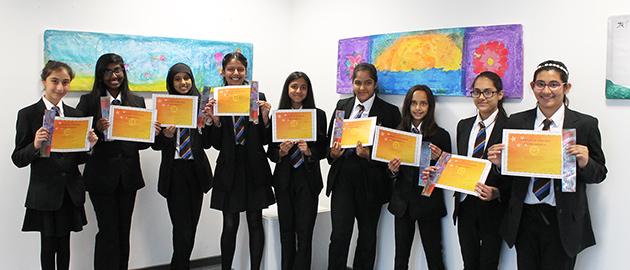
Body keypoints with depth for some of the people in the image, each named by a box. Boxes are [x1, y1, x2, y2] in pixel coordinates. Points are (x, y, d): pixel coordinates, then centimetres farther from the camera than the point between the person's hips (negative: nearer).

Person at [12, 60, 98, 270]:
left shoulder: (75, 114, 9)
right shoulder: (28, 115, -3)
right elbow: (18, 159, -4)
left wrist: (89, 146, -9)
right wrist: (35, 145, -24)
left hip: (70, 192, 4)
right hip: (44, 193, -3)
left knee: (65, 245, 12)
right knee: (48, 246, 5)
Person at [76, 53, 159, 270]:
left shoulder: (137, 102, 10)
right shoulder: (89, 101, 2)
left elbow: (141, 143, 10)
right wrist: (96, 130, -24)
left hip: (128, 176, 3)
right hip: (102, 176, -3)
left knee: (124, 231, 11)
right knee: (109, 232, -2)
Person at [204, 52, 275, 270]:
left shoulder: (257, 97, 2)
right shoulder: (215, 100, 2)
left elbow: (265, 140, 2)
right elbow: (217, 144, 0)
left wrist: (265, 117, -14)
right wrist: (215, 120, -15)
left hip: (254, 168, 0)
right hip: (229, 168, 0)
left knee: (255, 223, 7)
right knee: (230, 225, 4)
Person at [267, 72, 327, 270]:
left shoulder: (318, 115, 3)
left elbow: (323, 149, 3)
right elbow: (270, 152, 8)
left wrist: (309, 151, -16)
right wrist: (281, 151, -13)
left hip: (308, 180, -2)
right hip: (284, 180, 2)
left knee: (304, 231, -2)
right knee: (286, 230, 8)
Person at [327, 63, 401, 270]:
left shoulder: (389, 112, -2)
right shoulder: (342, 105, 10)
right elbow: (329, 139, 14)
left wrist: (368, 154, -21)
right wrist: (333, 154, -7)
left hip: (371, 180, -1)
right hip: (342, 177, 2)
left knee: (367, 235, 11)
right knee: (340, 234, -3)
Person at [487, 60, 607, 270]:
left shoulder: (585, 124, -1)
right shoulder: (516, 122, 4)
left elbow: (599, 175, 2)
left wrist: (584, 163, -18)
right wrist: (500, 163, -12)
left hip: (563, 221, -2)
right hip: (524, 218, 2)